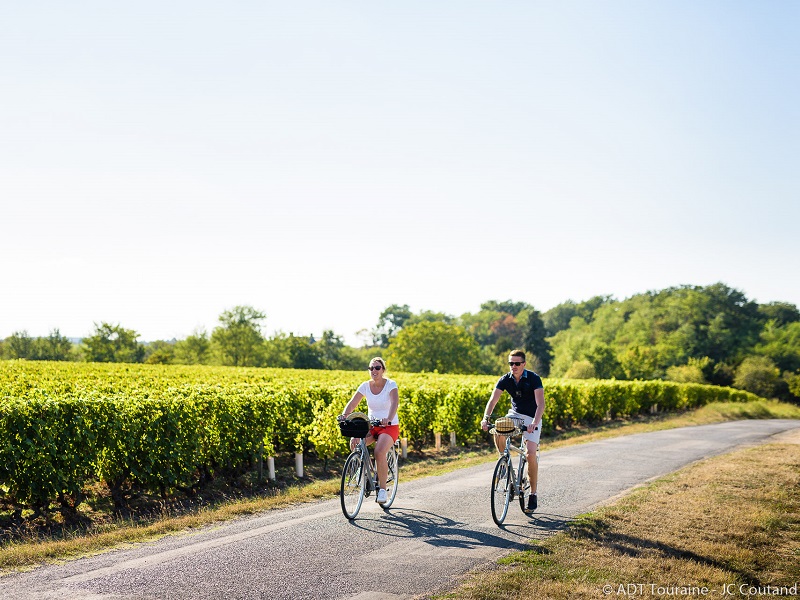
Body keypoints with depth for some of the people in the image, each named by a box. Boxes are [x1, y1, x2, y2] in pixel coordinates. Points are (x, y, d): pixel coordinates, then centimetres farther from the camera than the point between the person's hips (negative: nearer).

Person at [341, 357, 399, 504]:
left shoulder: (391, 385, -11)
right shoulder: (365, 386, 0)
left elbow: (394, 403, -29)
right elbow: (352, 404, -7)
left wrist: (389, 419, -48)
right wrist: (344, 415, -28)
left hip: (390, 426, -4)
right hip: (371, 426, 4)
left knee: (379, 452, -29)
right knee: (354, 442, -26)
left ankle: (382, 488, -13)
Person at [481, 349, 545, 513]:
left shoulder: (534, 378, -20)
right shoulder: (505, 379, -8)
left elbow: (540, 403, -29)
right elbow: (493, 399, -16)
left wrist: (535, 423, -44)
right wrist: (486, 418, -33)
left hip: (532, 418, -3)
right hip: (514, 414, 4)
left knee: (531, 453, -17)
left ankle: (533, 494, -5)